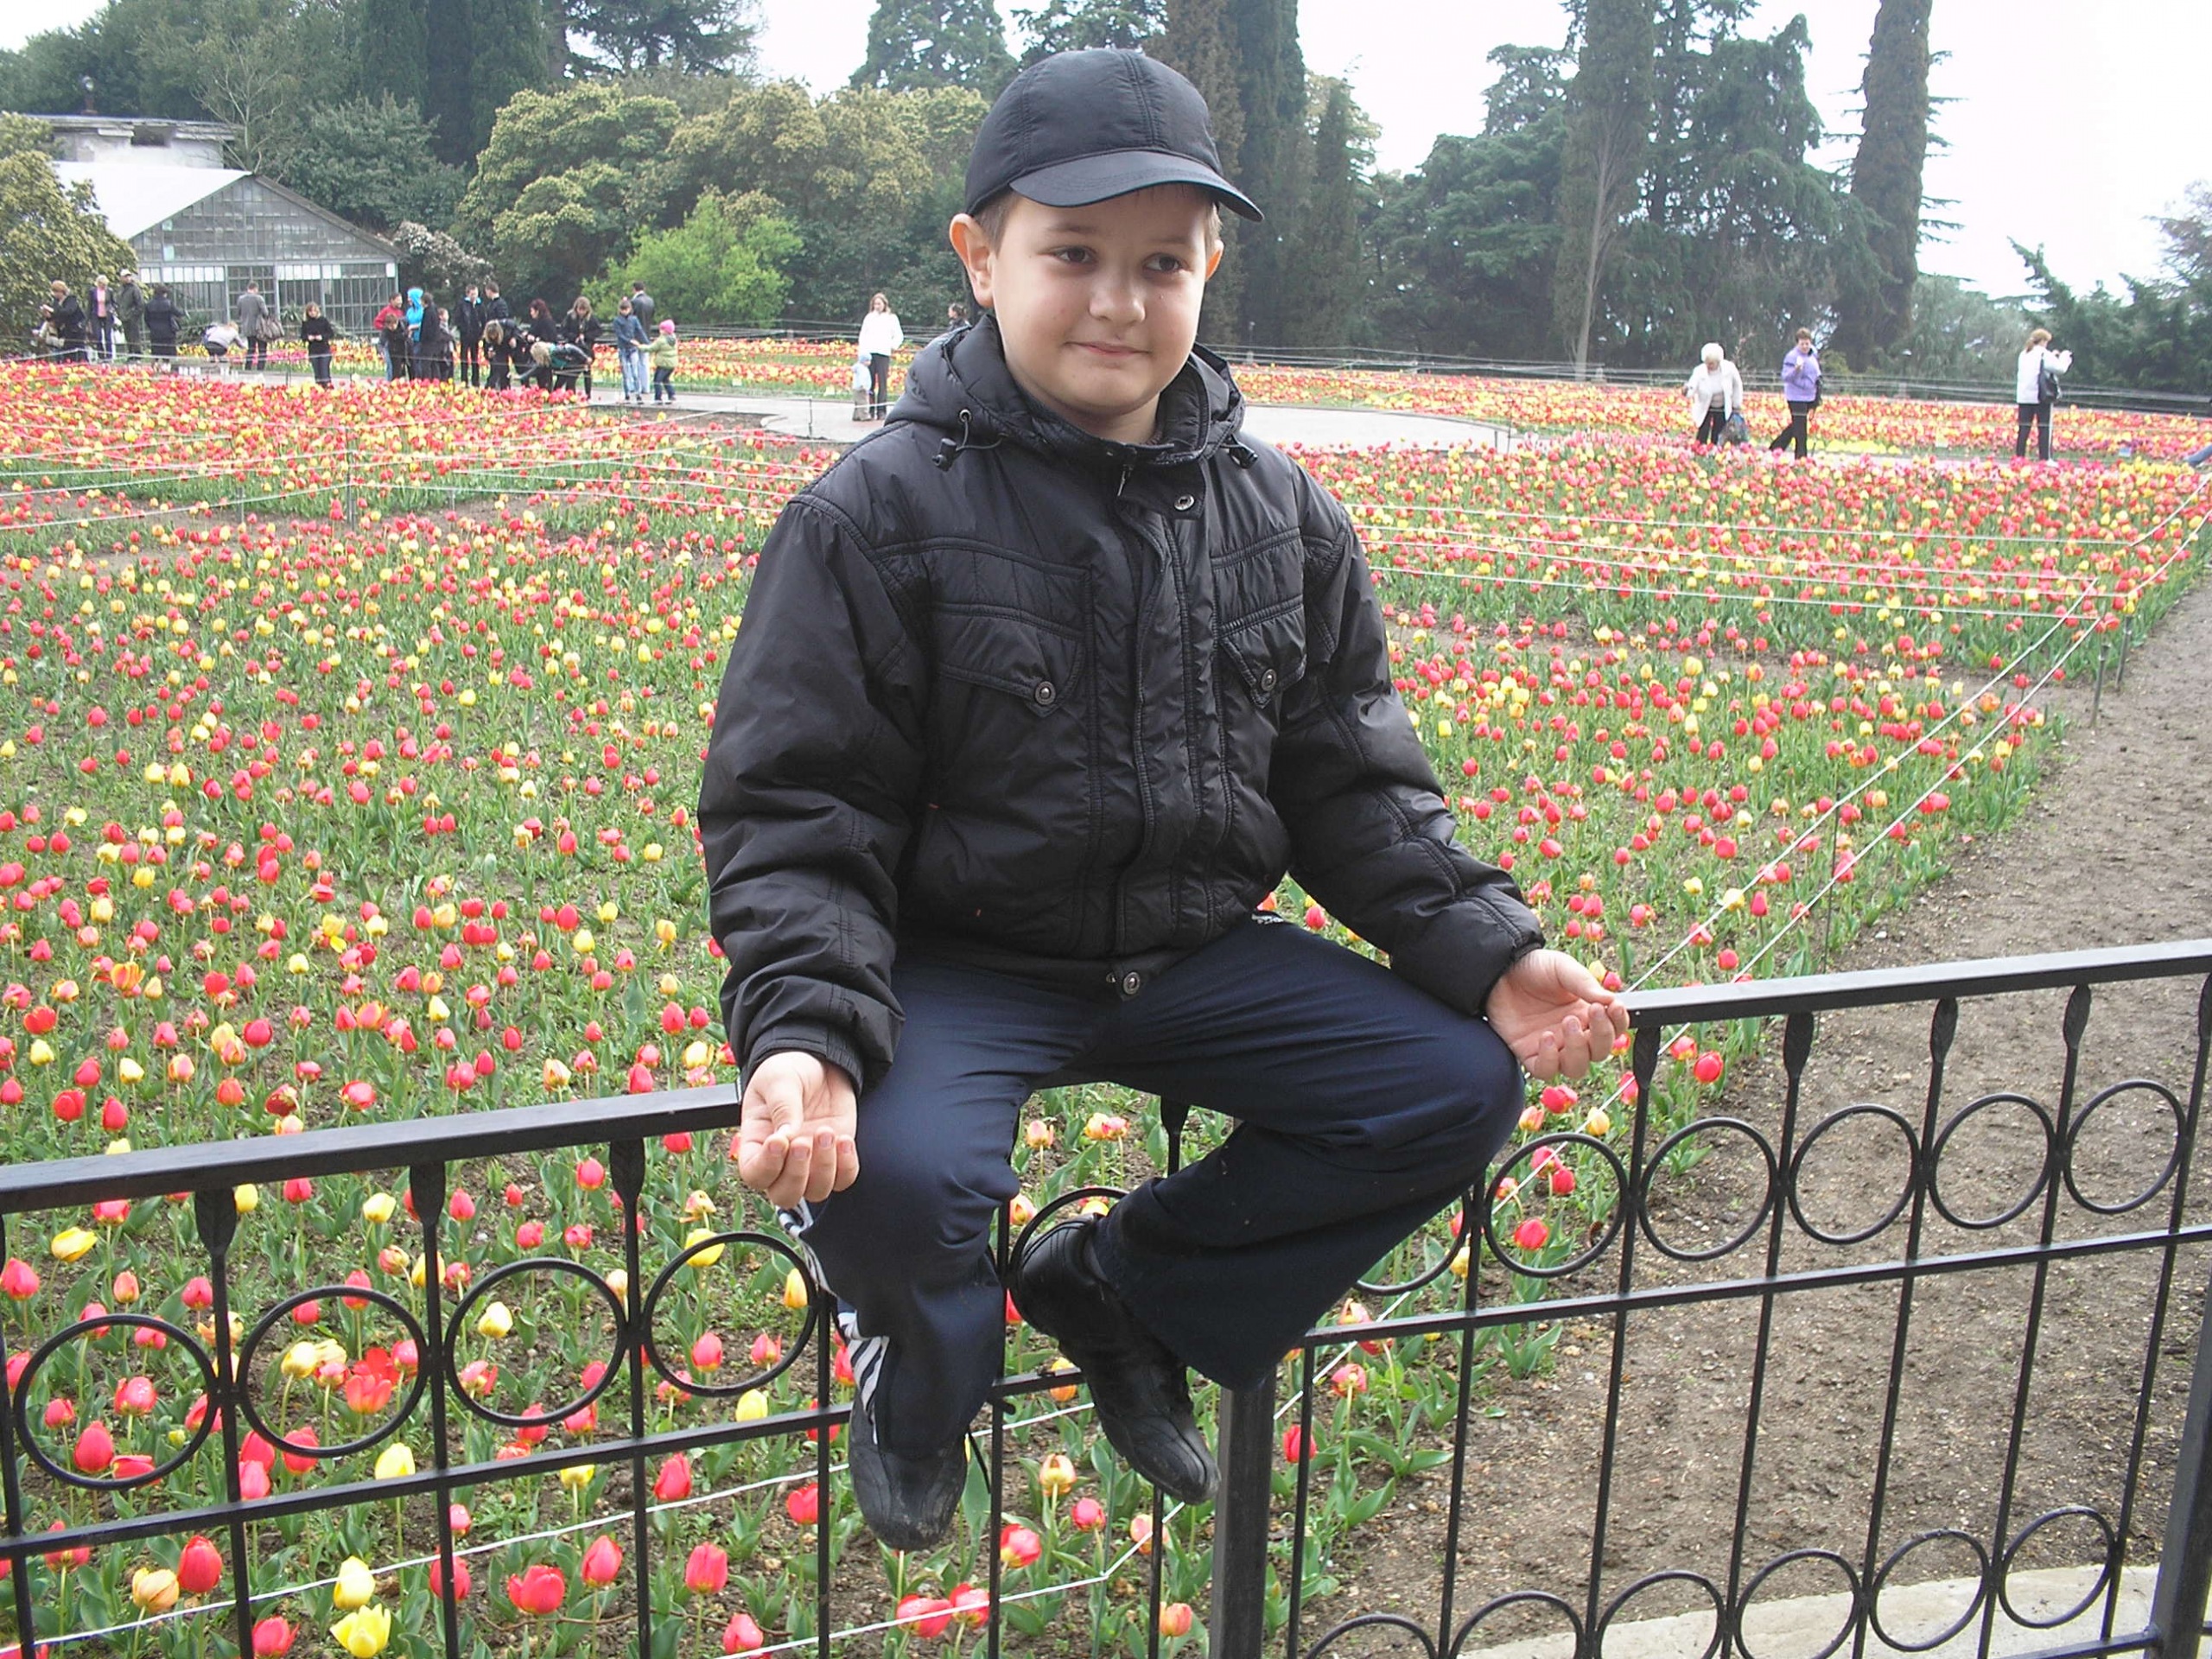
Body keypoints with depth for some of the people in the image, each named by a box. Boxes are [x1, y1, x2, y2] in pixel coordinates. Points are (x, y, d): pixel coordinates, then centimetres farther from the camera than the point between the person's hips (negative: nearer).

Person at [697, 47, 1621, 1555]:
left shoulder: (1281, 516, 2)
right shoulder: (882, 514, -12)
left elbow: (1352, 781, 8)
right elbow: (795, 810, -12)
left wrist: (1488, 946, -5)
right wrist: (808, 1029, -29)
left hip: (1195, 951, 5)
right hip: (962, 962, -4)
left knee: (1461, 1086, -8)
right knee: (896, 1175, -34)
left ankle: (1121, 1288, 12)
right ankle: (925, 1373, 8)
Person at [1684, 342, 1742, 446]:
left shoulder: (1729, 368, -18)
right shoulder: (1699, 371, -22)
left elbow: (1737, 385, -1)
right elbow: (1692, 386, -35)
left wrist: (1736, 405, 5)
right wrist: (1687, 390, -60)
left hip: (1724, 409, 1)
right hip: (1705, 409, -1)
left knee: (1717, 441, 3)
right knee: (1701, 440, -8)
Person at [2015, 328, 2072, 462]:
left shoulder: (2024, 354, 12)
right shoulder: (2044, 354, -9)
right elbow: (2060, 368, -12)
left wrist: (2053, 357, 20)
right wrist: (2064, 356, 5)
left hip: (2024, 396, 6)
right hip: (2042, 397, -6)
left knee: (2024, 426, 7)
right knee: (2044, 427, -2)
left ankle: (2018, 456, 3)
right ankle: (2044, 458, -4)